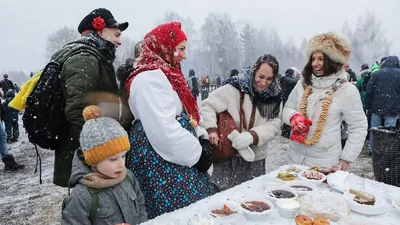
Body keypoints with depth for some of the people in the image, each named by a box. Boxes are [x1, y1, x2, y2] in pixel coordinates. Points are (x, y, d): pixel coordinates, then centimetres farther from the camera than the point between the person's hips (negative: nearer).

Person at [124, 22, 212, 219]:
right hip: (160, 160, -9)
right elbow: (164, 130, -26)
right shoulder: (149, 78, -18)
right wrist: (197, 154, -14)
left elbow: (184, 115, 18)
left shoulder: (164, 74, 14)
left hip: (171, 158, 10)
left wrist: (202, 140, 4)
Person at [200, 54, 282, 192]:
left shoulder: (274, 96, 0)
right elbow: (207, 106, -11)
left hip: (256, 159, 4)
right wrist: (211, 129, -27)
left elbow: (274, 125, -5)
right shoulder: (234, 88, -14)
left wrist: (252, 135, -24)